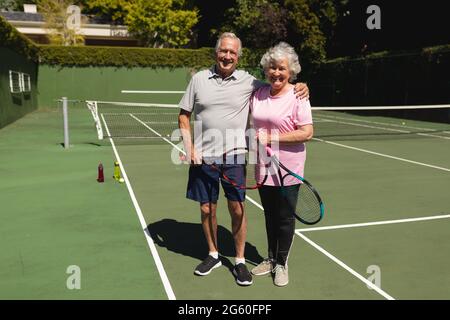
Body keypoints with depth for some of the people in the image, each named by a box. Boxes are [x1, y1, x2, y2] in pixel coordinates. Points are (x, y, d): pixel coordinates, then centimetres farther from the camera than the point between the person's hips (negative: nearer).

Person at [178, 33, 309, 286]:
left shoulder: (248, 81, 1)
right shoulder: (199, 79, 4)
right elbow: (184, 115, 7)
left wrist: (299, 86, -8)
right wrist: (189, 148, -3)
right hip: (203, 158, 1)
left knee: (237, 210, 2)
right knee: (207, 209, 10)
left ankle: (240, 261, 21)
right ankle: (214, 255, 32)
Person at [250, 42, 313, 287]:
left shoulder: (297, 96, -11)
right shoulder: (258, 94, 6)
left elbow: (307, 133, -17)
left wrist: (271, 138, -20)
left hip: (288, 171, -5)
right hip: (264, 168, 5)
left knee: (285, 218, 7)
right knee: (270, 215, 17)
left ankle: (281, 264, 26)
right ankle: (271, 258, 35)